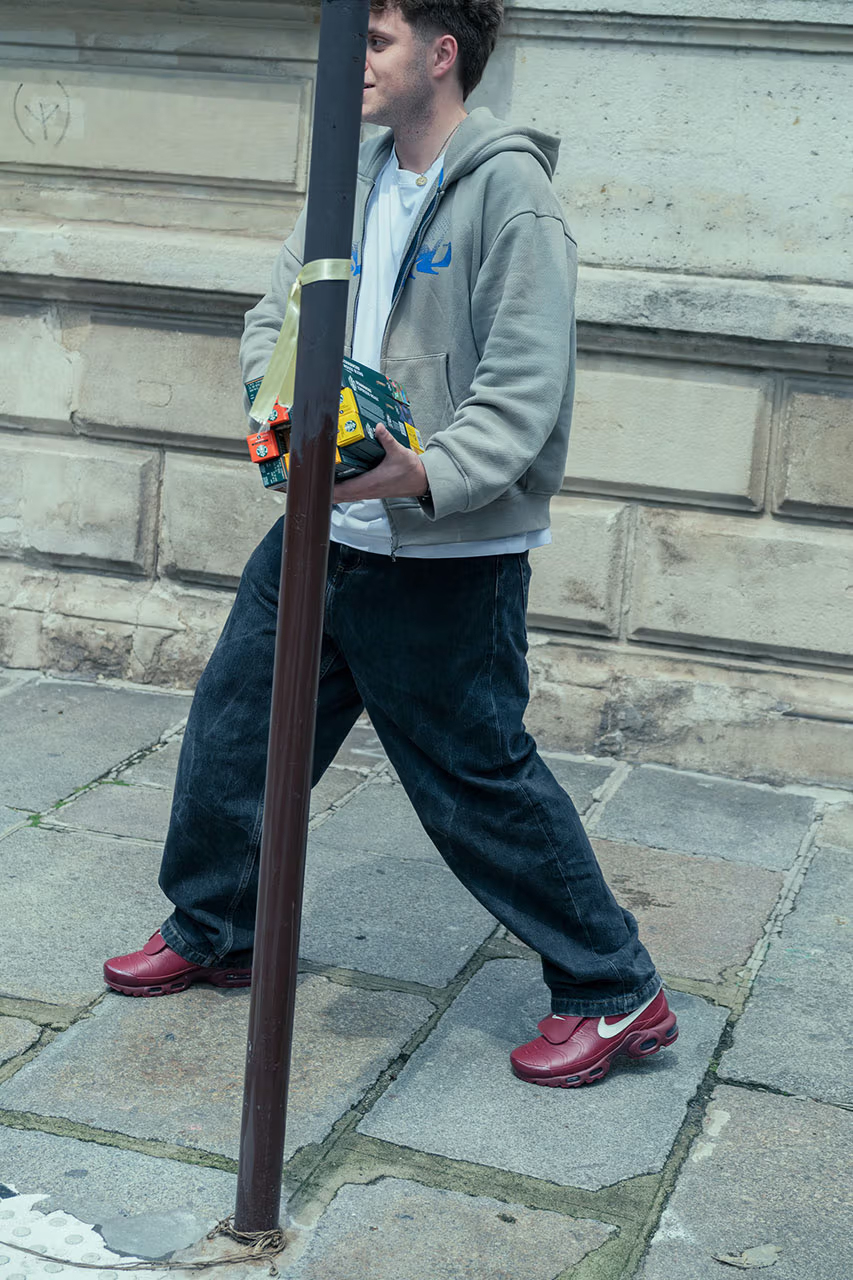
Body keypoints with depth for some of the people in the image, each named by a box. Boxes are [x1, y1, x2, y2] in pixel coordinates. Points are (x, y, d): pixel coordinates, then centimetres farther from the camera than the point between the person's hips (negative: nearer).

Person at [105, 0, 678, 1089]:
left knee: (480, 778, -1)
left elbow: (525, 389, -19)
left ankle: (617, 995, 16)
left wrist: (425, 475, -33)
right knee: (234, 718, 14)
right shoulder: (355, 178, 9)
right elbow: (273, 317, 14)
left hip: (448, 553, -7)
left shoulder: (508, 188, -13)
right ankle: (211, 935, 35)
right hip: (327, 526, 8)